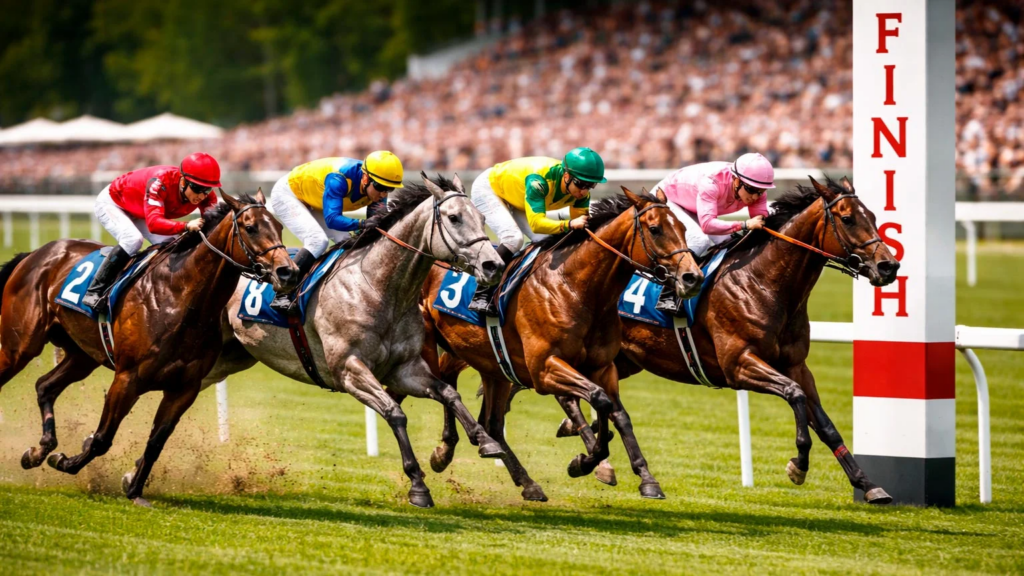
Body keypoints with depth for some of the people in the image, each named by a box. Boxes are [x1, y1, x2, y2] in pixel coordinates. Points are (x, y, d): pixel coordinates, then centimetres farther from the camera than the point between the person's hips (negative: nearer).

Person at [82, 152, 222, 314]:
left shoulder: (205, 194, -24)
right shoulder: (160, 181, -43)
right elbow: (154, 223, -53)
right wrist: (186, 226, -67)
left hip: (138, 214, 7)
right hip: (113, 202, -7)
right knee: (133, 239, -30)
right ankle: (94, 292, -22)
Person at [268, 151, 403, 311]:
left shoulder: (376, 186, -17)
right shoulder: (339, 179, -39)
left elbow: (372, 227, -12)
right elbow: (332, 219, -47)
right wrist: (361, 224, -61)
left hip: (312, 204, 8)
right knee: (318, 241, -25)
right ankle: (282, 296, -24)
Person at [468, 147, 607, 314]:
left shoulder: (580, 190, -21)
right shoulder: (539, 180, -43)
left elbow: (579, 224, -13)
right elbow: (536, 223, -48)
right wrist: (569, 224, -61)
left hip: (515, 198, 8)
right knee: (513, 238, -27)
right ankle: (480, 297, -23)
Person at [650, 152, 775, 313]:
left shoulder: (756, 190, -22)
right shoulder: (711, 181, -42)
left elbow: (762, 223, -18)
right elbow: (707, 224, -51)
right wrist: (745, 225, -56)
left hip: (693, 210, 8)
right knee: (699, 240, -30)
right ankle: (667, 294, -25)